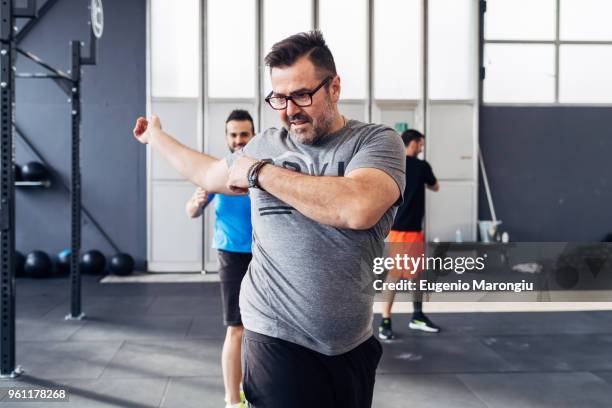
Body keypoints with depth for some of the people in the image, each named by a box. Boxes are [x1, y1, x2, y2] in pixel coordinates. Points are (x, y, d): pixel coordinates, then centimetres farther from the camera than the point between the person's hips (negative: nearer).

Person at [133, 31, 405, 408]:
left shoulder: (377, 141, -8)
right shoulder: (265, 146, 5)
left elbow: (358, 209, -28)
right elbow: (211, 175, 25)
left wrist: (259, 172, -19)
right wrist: (157, 136, 38)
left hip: (354, 346, 0)